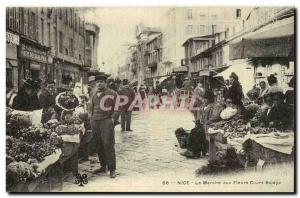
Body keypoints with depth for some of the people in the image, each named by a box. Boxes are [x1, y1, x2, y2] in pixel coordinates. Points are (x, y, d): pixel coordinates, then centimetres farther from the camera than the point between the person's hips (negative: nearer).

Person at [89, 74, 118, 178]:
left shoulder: (111, 93, 0)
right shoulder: (94, 95, 20)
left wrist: (113, 117, -6)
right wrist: (90, 116, 19)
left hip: (106, 121, -6)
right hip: (95, 122, 6)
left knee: (108, 145, -9)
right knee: (98, 145, 8)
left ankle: (112, 169, -4)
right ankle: (103, 166, 20)